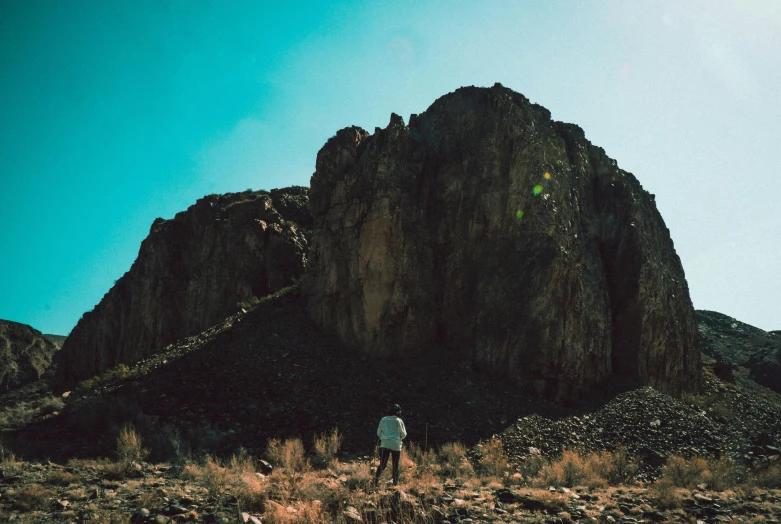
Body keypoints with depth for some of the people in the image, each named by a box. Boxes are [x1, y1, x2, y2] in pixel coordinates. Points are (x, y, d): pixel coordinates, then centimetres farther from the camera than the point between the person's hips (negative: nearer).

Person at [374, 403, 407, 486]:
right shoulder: (399, 421, -3)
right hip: (396, 445, -2)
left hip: (384, 444, 2)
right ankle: (395, 483, 12)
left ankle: (377, 476, -20)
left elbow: (378, 433, 7)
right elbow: (403, 434, 3)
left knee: (382, 464, 3)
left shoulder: (384, 420, 5)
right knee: (395, 466, 10)